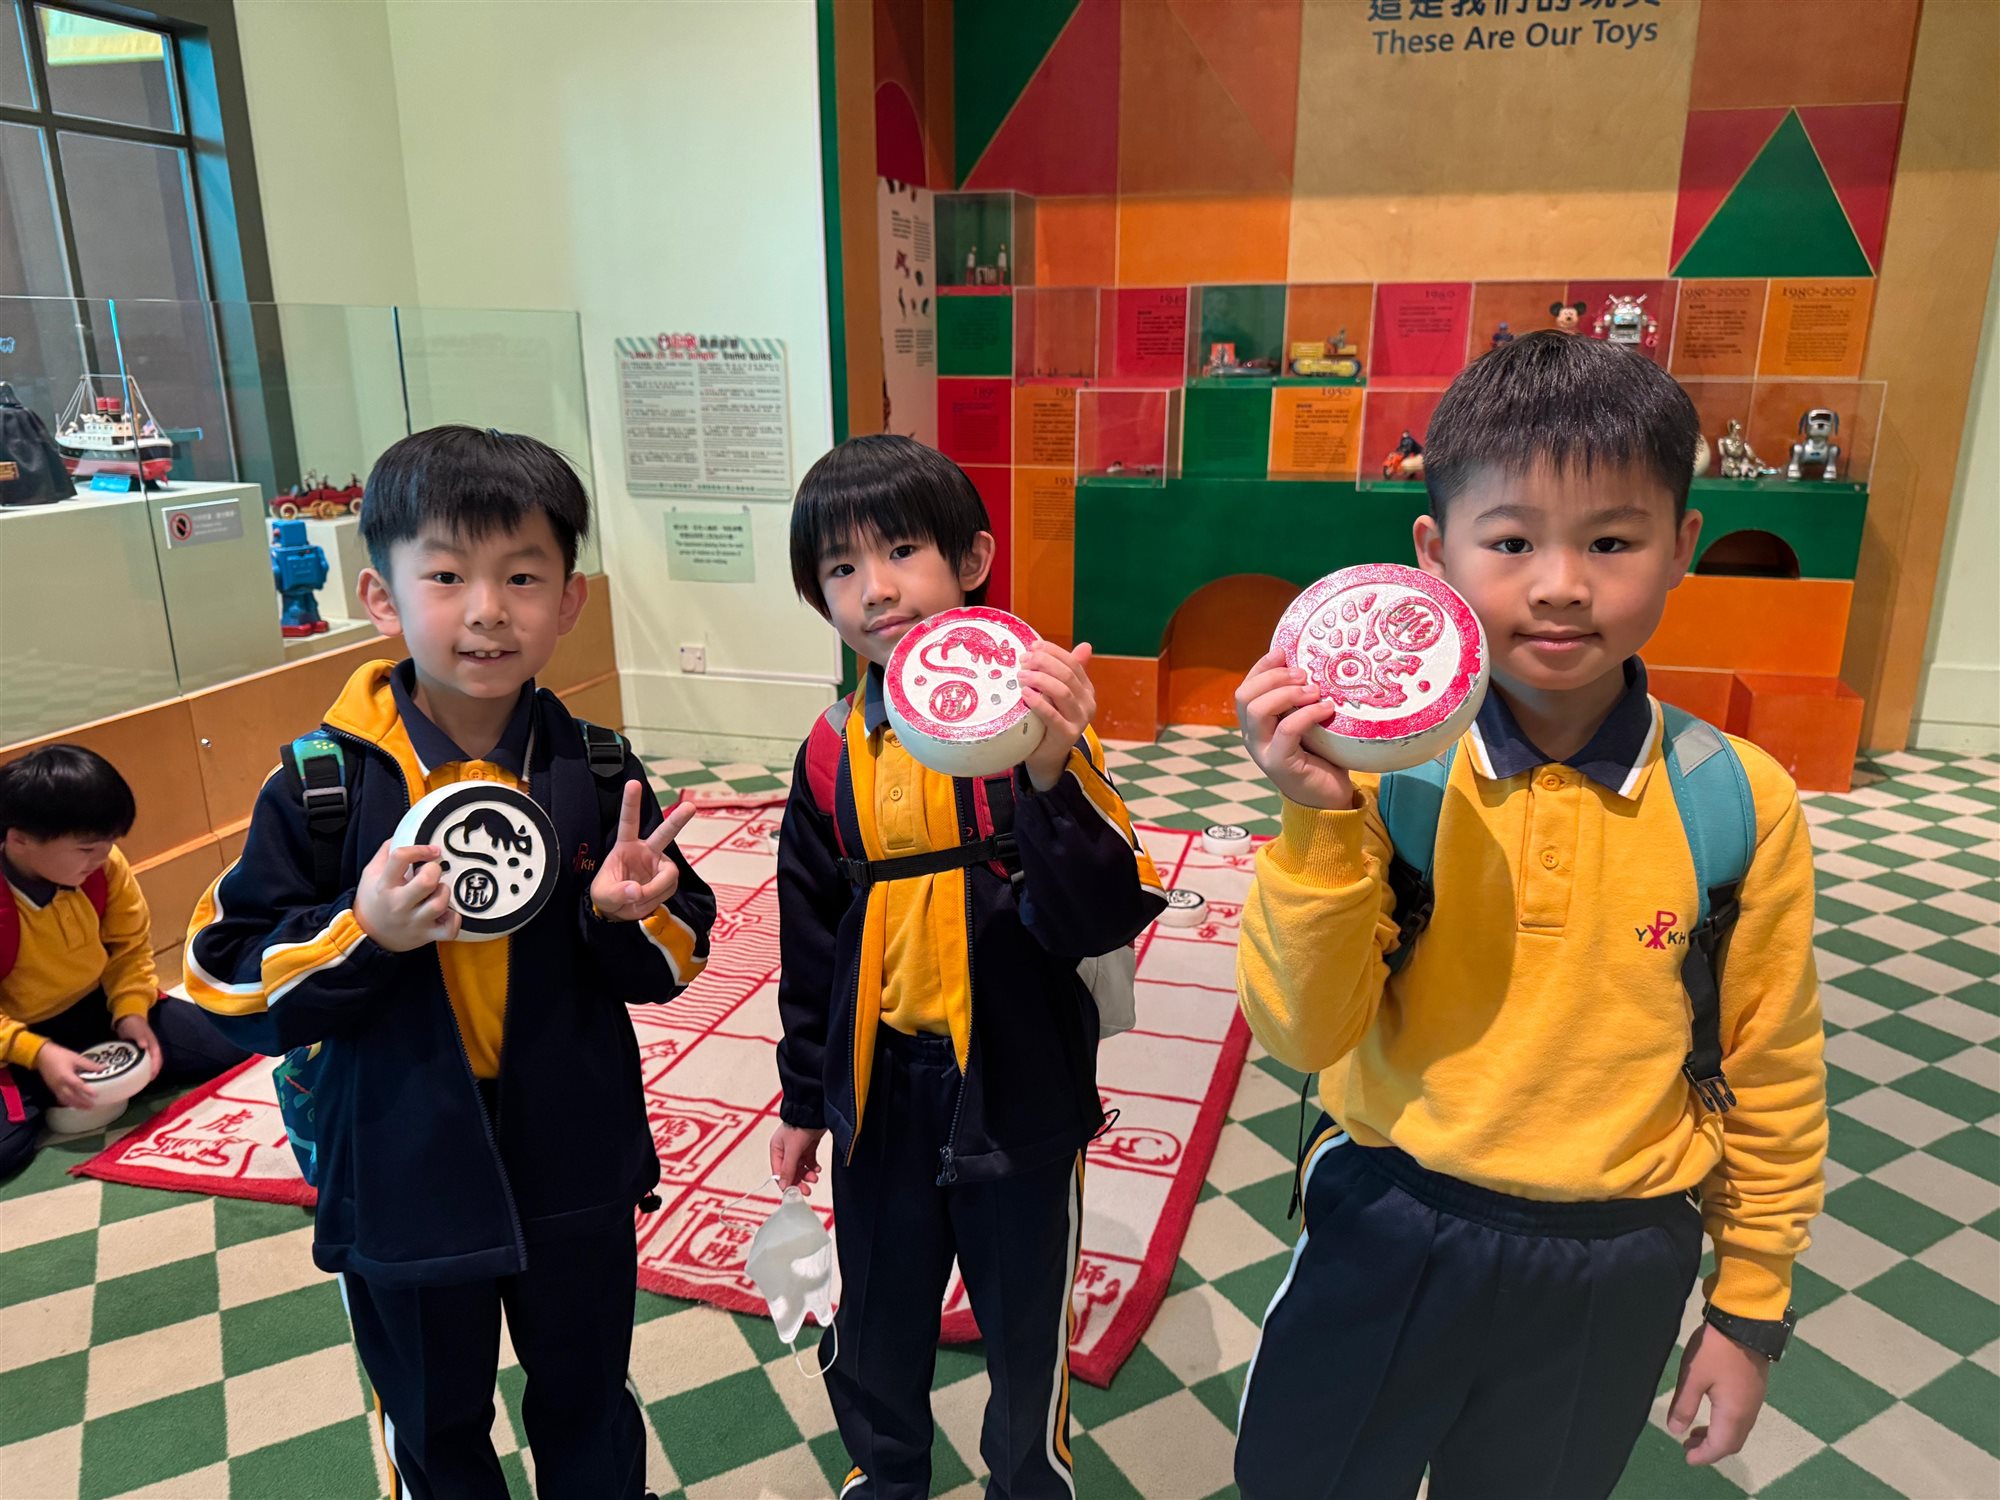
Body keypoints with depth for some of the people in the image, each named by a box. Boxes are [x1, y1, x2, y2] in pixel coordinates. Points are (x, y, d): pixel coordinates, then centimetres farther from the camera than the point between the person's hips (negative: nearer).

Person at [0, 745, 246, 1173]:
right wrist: (39, 1055, -31)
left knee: (228, 1045, -4)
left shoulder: (105, 865, -15)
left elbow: (131, 945, -1)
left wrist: (131, 1013, -15)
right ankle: (47, 1091, 2)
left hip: (97, 1008, 5)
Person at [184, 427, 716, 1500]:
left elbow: (668, 964, -2)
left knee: (588, 1407, 24)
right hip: (402, 1181, -1)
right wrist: (365, 932, -27)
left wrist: (630, 915, -24)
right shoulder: (323, 789, -14)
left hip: (575, 1164, 1)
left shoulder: (596, 772, -9)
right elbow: (229, 981, -10)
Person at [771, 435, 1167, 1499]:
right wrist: (804, 1098, 14)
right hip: (879, 1084, 3)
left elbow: (1104, 917, -24)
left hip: (1015, 1083, -3)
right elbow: (810, 938, 7)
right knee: (877, 1309, 23)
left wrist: (1053, 778, -40)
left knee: (1027, 1317, 18)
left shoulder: (1036, 719, -15)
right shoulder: (834, 753, -3)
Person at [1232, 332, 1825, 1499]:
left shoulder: (1742, 802, -12)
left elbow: (1769, 1073, -1)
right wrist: (1317, 824, -30)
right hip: (1390, 1228, 0)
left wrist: (1752, 1305, 7)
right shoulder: (1383, 769, -16)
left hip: (1613, 1269, 1)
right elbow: (1303, 1033, -16)